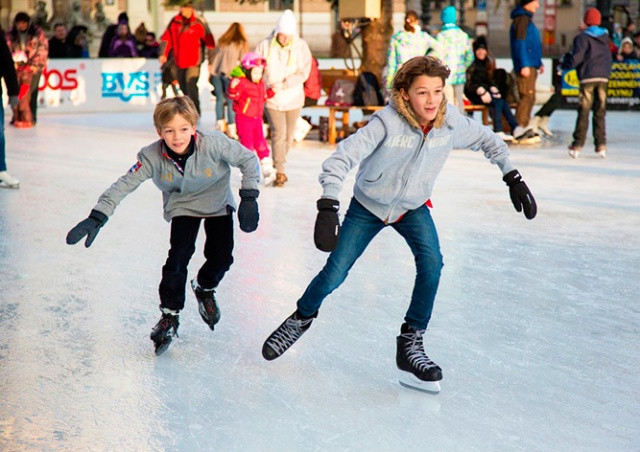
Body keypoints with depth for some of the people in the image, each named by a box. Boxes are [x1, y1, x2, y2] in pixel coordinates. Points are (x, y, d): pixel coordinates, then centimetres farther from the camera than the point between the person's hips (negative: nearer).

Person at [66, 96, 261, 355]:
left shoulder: (214, 144, -32)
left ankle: (204, 288, 28)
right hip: (182, 206, 0)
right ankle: (169, 315, -2)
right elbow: (124, 185, -27)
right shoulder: (152, 157, -28)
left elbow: (248, 160, -20)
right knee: (179, 254, -17)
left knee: (221, 257, -7)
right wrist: (97, 218, -36)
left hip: (218, 203, 0)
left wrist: (249, 198, -25)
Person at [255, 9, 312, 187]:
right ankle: (280, 172, -7)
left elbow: (303, 73, -8)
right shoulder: (264, 46, -6)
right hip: (272, 99, -2)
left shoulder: (301, 46, -5)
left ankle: (279, 164, 32)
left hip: (293, 98, 2)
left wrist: (283, 84, -18)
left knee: (289, 135, 10)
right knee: (278, 133, -12)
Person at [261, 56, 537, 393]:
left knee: (431, 263, -22)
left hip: (412, 208, 3)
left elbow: (487, 140, 1)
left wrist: (512, 177, -1)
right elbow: (341, 159, -35)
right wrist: (328, 207, -45)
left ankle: (411, 343, -7)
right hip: (368, 206, -2)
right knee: (334, 274, -1)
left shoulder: (451, 122, -20)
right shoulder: (387, 122, -32)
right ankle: (302, 318, 32)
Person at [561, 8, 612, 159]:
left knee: (583, 112, -4)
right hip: (603, 78, 4)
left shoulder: (582, 37, -5)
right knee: (600, 112, 7)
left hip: (588, 78, -4)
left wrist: (564, 64, 4)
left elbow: (576, 58, -12)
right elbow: (608, 57, 15)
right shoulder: (605, 36, 12)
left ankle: (577, 146, -6)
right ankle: (601, 145, 3)